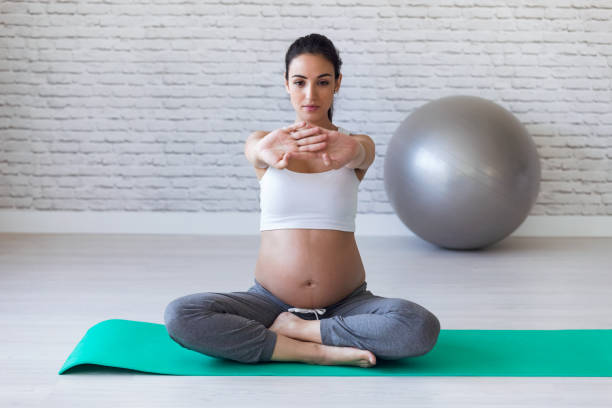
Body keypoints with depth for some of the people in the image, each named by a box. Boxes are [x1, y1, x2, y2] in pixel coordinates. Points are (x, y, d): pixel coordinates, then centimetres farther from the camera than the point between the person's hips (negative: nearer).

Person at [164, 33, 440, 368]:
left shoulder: (358, 146, 2)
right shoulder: (263, 143, 2)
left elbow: (361, 152, -23)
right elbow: (254, 149, -23)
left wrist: (348, 151, -50)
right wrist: (266, 151, -50)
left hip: (346, 302, 0)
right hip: (271, 299, 0)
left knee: (422, 328, -30)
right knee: (179, 316, -26)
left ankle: (294, 329, -12)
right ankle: (318, 352, -20)